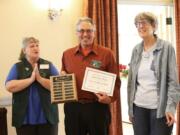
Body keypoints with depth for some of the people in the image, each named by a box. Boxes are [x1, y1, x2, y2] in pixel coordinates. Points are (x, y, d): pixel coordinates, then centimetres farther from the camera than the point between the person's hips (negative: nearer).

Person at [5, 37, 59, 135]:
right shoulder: (17, 67, 4)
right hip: (25, 118, 0)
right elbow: (9, 86, -10)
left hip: (47, 117, 1)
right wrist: (31, 79, -16)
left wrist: (39, 78, -16)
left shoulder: (48, 65, 5)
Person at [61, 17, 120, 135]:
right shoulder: (67, 54, 9)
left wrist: (110, 97, -17)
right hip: (73, 108, 3)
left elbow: (115, 81, -2)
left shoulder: (106, 53, -1)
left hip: (98, 107, -2)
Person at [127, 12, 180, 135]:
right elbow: (131, 81, 9)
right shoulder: (136, 50, 7)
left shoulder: (167, 48, -4)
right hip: (138, 107, 4)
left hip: (160, 108, -4)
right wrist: (130, 107, 8)